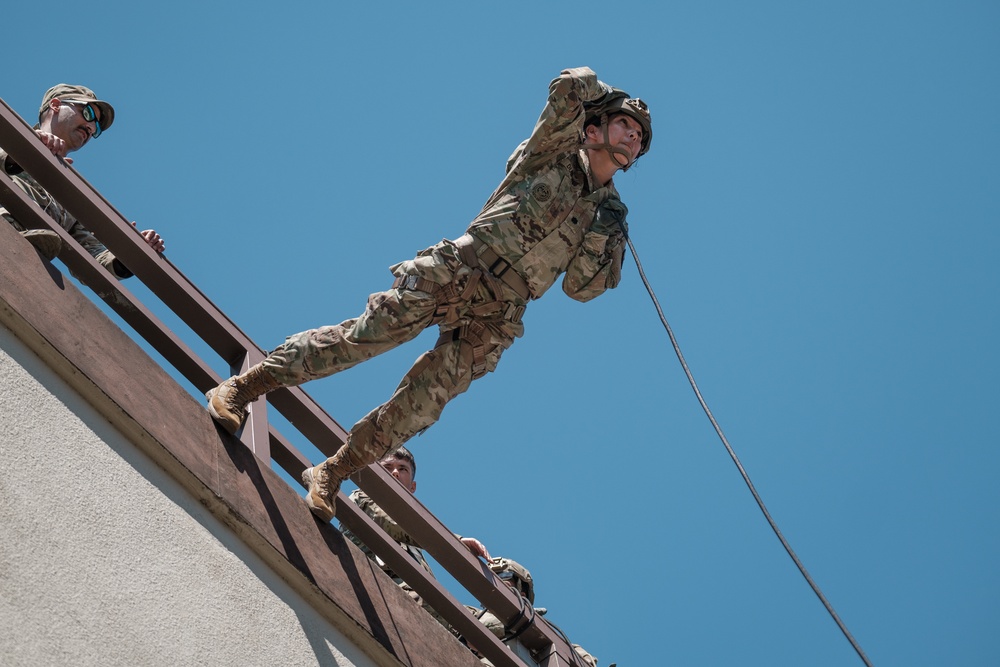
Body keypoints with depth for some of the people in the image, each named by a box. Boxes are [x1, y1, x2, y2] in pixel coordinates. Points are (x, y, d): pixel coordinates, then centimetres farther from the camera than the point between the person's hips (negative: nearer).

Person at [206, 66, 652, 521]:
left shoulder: (611, 214, 17)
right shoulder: (554, 153, 7)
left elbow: (581, 288, 10)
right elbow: (567, 89, -8)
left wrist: (609, 242, -3)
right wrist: (598, 87, 12)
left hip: (495, 317, 4)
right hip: (452, 275, -3)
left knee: (418, 407, -6)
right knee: (359, 338, -14)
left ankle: (330, 475, 5)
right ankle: (240, 388, -5)